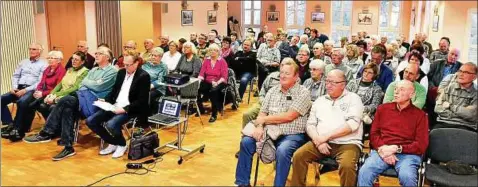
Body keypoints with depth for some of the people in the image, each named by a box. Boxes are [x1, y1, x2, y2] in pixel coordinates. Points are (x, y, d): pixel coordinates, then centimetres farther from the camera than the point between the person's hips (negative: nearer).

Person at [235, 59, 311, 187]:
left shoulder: (303, 93, -8)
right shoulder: (273, 91, 10)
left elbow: (289, 116, -18)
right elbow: (262, 113, 9)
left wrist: (264, 119, -9)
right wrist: (259, 126, -15)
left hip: (292, 135, -5)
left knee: (282, 151, -35)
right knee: (246, 142, -12)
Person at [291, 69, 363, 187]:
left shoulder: (353, 98, 2)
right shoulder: (319, 101, 16)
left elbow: (352, 124, -12)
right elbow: (310, 125, 11)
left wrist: (326, 136, -15)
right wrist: (318, 140, -10)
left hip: (347, 143, -4)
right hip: (321, 142, 4)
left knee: (347, 165, -33)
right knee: (298, 156, -17)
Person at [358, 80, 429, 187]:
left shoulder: (420, 115, 9)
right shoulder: (382, 108, 18)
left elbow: (421, 145, 1)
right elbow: (374, 134, 12)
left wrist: (396, 148, -11)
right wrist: (382, 148, -9)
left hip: (408, 154, -1)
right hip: (382, 151, 2)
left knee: (407, 177, -34)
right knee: (364, 172, -28)